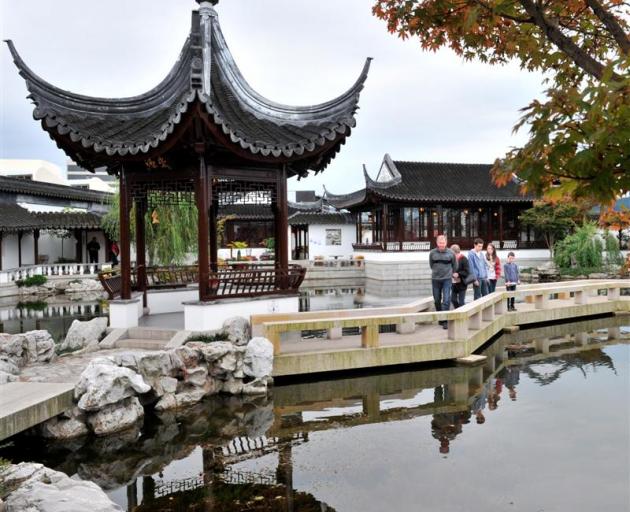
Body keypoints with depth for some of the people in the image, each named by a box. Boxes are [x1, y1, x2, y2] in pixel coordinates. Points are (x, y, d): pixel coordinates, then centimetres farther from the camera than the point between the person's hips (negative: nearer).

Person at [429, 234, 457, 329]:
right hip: (435, 279, 2)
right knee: (437, 300, 10)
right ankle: (440, 318, 27)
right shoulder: (432, 253, 0)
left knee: (446, 300, -10)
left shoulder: (451, 253, -2)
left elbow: (455, 265, 13)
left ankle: (445, 321, -8)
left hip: (447, 279, -2)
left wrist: (453, 273, 20)